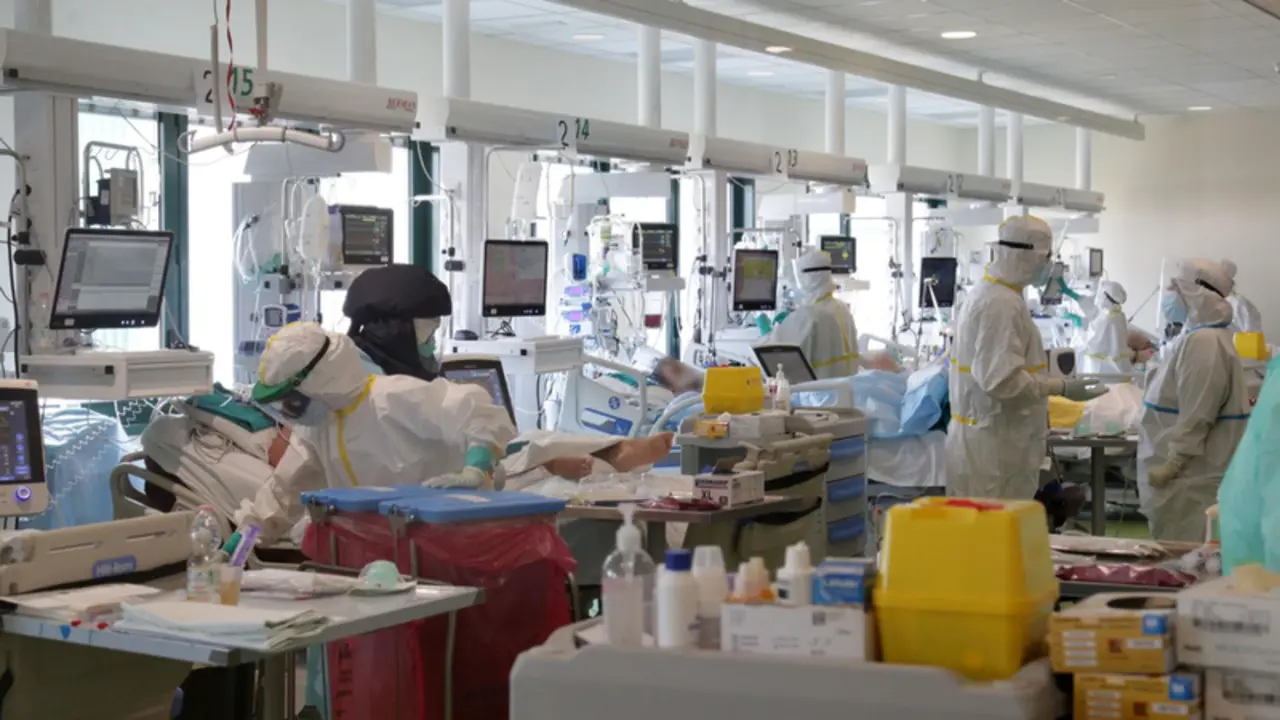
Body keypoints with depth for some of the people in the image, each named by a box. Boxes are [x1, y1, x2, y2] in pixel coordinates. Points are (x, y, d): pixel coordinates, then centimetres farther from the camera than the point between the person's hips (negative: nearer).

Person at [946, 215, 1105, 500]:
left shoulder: (990, 293, 13)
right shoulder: (1001, 304, -19)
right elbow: (1002, 380, -24)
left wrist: (1053, 381, 21)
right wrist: (1061, 387, -16)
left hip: (993, 436, 10)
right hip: (993, 441, -10)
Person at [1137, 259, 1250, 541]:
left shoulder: (1204, 341, -20)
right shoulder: (1199, 334, 14)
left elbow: (1197, 415, -23)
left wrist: (1172, 463, -21)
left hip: (1192, 472, -10)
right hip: (1188, 468, 10)